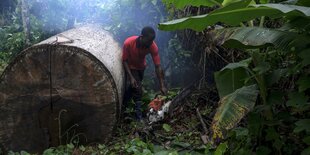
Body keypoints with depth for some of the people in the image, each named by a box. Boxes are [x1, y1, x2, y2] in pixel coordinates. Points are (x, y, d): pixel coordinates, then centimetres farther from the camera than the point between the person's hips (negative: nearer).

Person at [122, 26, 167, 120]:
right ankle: (139, 114, -4)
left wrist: (162, 85, -30)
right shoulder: (128, 43, -36)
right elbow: (124, 60, -23)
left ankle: (123, 105, 37)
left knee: (133, 88, 13)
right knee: (137, 88, -15)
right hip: (131, 67, -3)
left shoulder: (153, 46, -32)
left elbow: (158, 66, -28)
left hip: (141, 67, 3)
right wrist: (131, 77, -30)